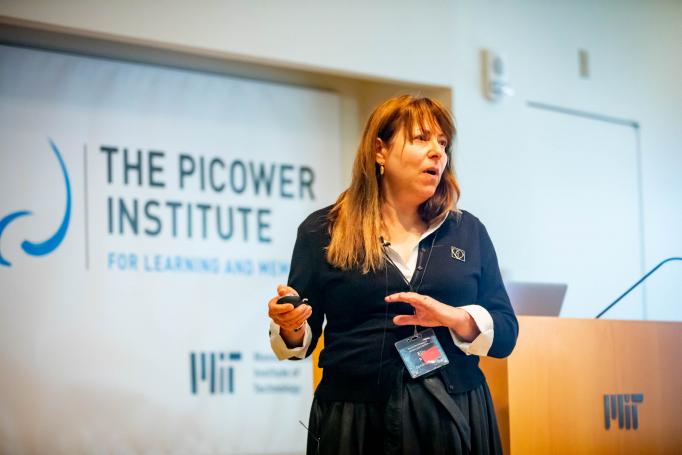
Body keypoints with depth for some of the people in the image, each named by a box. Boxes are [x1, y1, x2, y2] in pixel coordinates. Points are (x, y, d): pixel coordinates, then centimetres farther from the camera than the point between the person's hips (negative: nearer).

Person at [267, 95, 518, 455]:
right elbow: (303, 339, 4)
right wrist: (291, 328, -18)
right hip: (355, 421, -2)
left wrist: (456, 318, -14)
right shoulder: (322, 231, 2)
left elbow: (505, 333, 5)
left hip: (454, 417, 2)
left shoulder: (469, 231, 8)